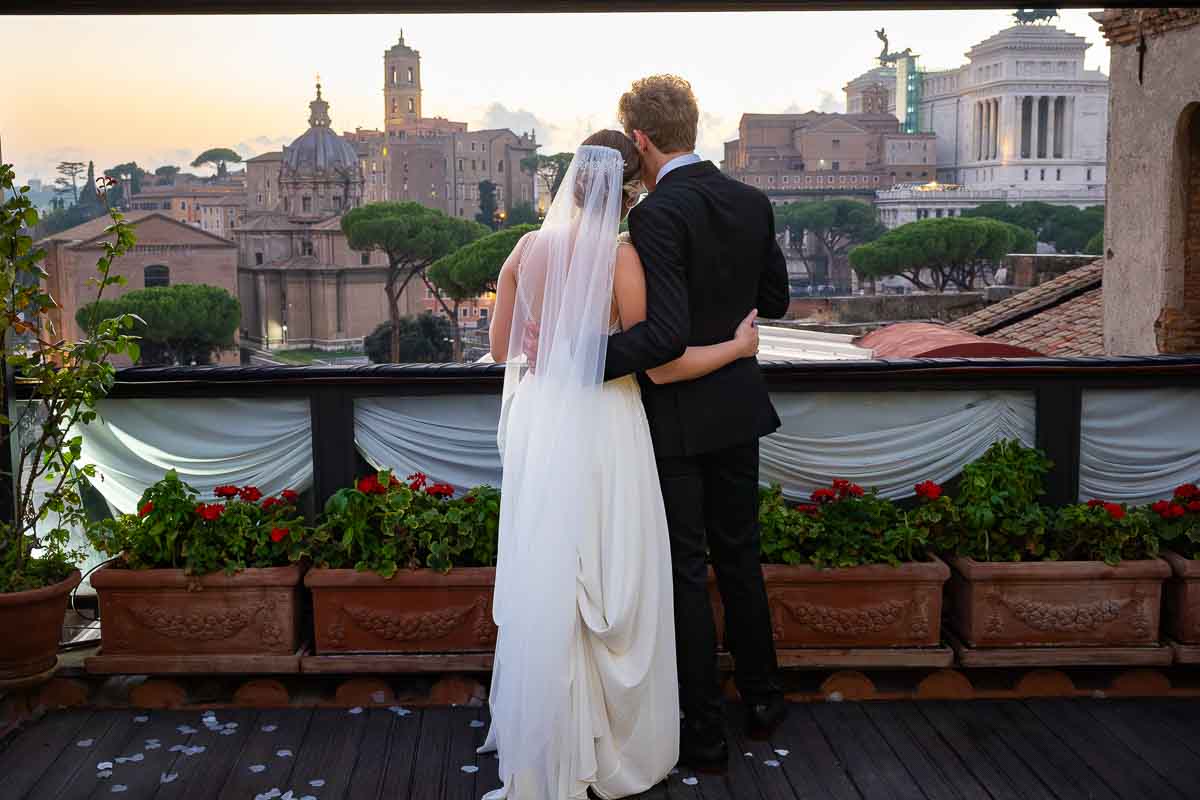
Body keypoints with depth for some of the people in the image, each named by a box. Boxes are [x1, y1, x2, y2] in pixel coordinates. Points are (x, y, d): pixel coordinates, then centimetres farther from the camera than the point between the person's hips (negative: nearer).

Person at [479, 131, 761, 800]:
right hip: (603, 428, -5)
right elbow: (659, 365, -12)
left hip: (540, 426, 5)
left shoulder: (529, 249, 2)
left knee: (544, 587, 15)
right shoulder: (620, 255, -13)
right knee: (610, 587, 8)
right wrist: (739, 347, 0)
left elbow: (502, 348, 9)